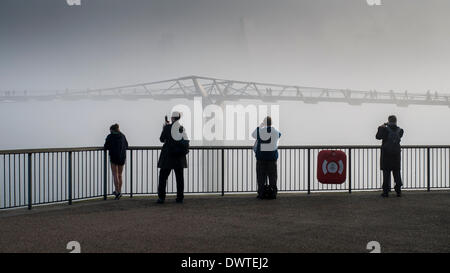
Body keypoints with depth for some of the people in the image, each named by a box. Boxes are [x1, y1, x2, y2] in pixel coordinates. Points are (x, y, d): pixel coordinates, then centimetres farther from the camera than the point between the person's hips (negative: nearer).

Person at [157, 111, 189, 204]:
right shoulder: (182, 128, 4)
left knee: (163, 177, 1)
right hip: (179, 158, 4)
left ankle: (161, 197, -5)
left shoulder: (167, 127, -7)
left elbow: (162, 139, 2)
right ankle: (180, 197, 10)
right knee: (179, 177, 10)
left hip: (168, 155, -4)